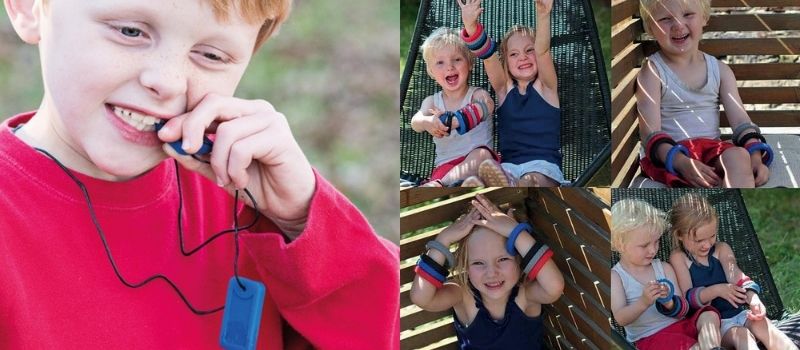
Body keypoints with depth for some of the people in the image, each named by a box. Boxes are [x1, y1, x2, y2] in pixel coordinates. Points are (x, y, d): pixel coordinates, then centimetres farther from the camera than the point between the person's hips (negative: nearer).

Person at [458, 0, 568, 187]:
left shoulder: (546, 87, 11)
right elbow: (488, 56, -2)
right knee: (485, 168, -34)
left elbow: (542, 51, -8)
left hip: (544, 166, -1)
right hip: (508, 166, 2)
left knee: (531, 180, -38)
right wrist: (471, 27, -22)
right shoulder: (505, 89, 17)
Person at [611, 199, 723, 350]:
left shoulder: (664, 269, 10)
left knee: (710, 316, -21)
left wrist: (670, 303, -21)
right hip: (650, 337, -5)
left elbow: (683, 310, 4)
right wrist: (643, 302, -33)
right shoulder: (616, 276, 0)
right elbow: (621, 319, -13)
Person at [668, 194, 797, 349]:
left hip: (737, 313, 4)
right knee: (741, 335, -31)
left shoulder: (722, 249, 10)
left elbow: (738, 279, -5)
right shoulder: (678, 258, -1)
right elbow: (687, 297, -9)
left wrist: (753, 298, -27)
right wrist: (716, 291, -26)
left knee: (763, 325, -26)